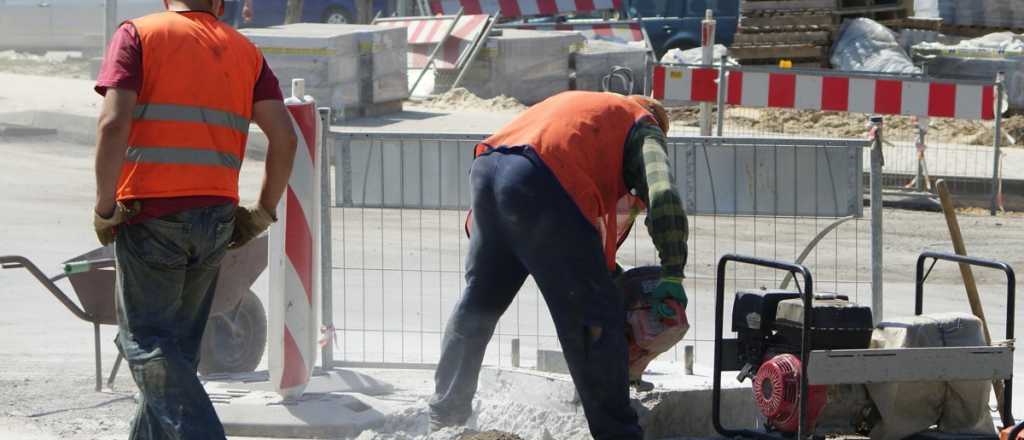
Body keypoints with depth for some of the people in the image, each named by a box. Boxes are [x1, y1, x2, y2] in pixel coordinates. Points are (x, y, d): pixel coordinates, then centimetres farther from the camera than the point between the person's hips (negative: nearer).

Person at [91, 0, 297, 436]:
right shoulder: (244, 50, 12)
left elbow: (114, 123, -13)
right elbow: (284, 137, 3)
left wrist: (105, 208, -7)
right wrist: (262, 213, 12)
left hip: (151, 212, -4)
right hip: (217, 216, 4)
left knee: (144, 339, 0)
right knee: (179, 345, 17)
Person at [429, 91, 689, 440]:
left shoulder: (579, 103, 39)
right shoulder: (643, 127, 18)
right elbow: (663, 195, -1)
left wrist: (602, 264, 38)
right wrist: (673, 275, 1)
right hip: (543, 187, -7)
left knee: (479, 301, 23)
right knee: (594, 319, 0)